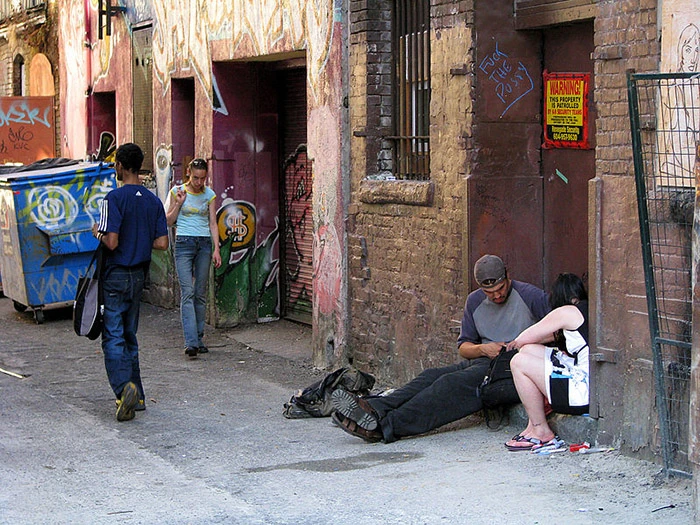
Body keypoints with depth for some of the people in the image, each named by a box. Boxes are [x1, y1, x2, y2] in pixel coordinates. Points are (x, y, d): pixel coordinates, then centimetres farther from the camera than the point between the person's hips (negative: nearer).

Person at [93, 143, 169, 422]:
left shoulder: (114, 198, -14)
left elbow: (112, 242, -20)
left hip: (116, 276, -6)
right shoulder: (153, 201, 5)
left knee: (113, 337, -6)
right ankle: (137, 396, 16)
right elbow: (162, 243, 2)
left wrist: (98, 233, 1)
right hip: (139, 275, 6)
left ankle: (124, 387, -24)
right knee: (129, 336, 15)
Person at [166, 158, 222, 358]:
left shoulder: (209, 194, 8)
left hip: (204, 244, 3)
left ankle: (199, 339, 12)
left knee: (201, 294, 4)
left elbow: (213, 223, 9)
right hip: (184, 243, -3)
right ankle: (191, 342, -20)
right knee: (187, 292, -13)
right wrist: (179, 203, -11)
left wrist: (216, 249, 0)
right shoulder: (178, 191, 1)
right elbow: (169, 221, 4)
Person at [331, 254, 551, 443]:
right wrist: (483, 349, -5)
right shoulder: (475, 301, 16)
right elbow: (463, 347, 18)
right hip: (482, 361, 7)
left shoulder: (532, 296, 0)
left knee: (453, 383, -29)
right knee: (432, 376, -22)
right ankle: (375, 409, -42)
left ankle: (384, 426, -45)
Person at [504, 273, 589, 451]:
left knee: (519, 363, -7)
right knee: (528, 350, 13)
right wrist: (522, 343, 40)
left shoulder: (567, 312, -8)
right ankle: (534, 425, 11)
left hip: (585, 394, -10)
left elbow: (524, 338, 2)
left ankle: (542, 432, 2)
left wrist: (517, 342, 25)